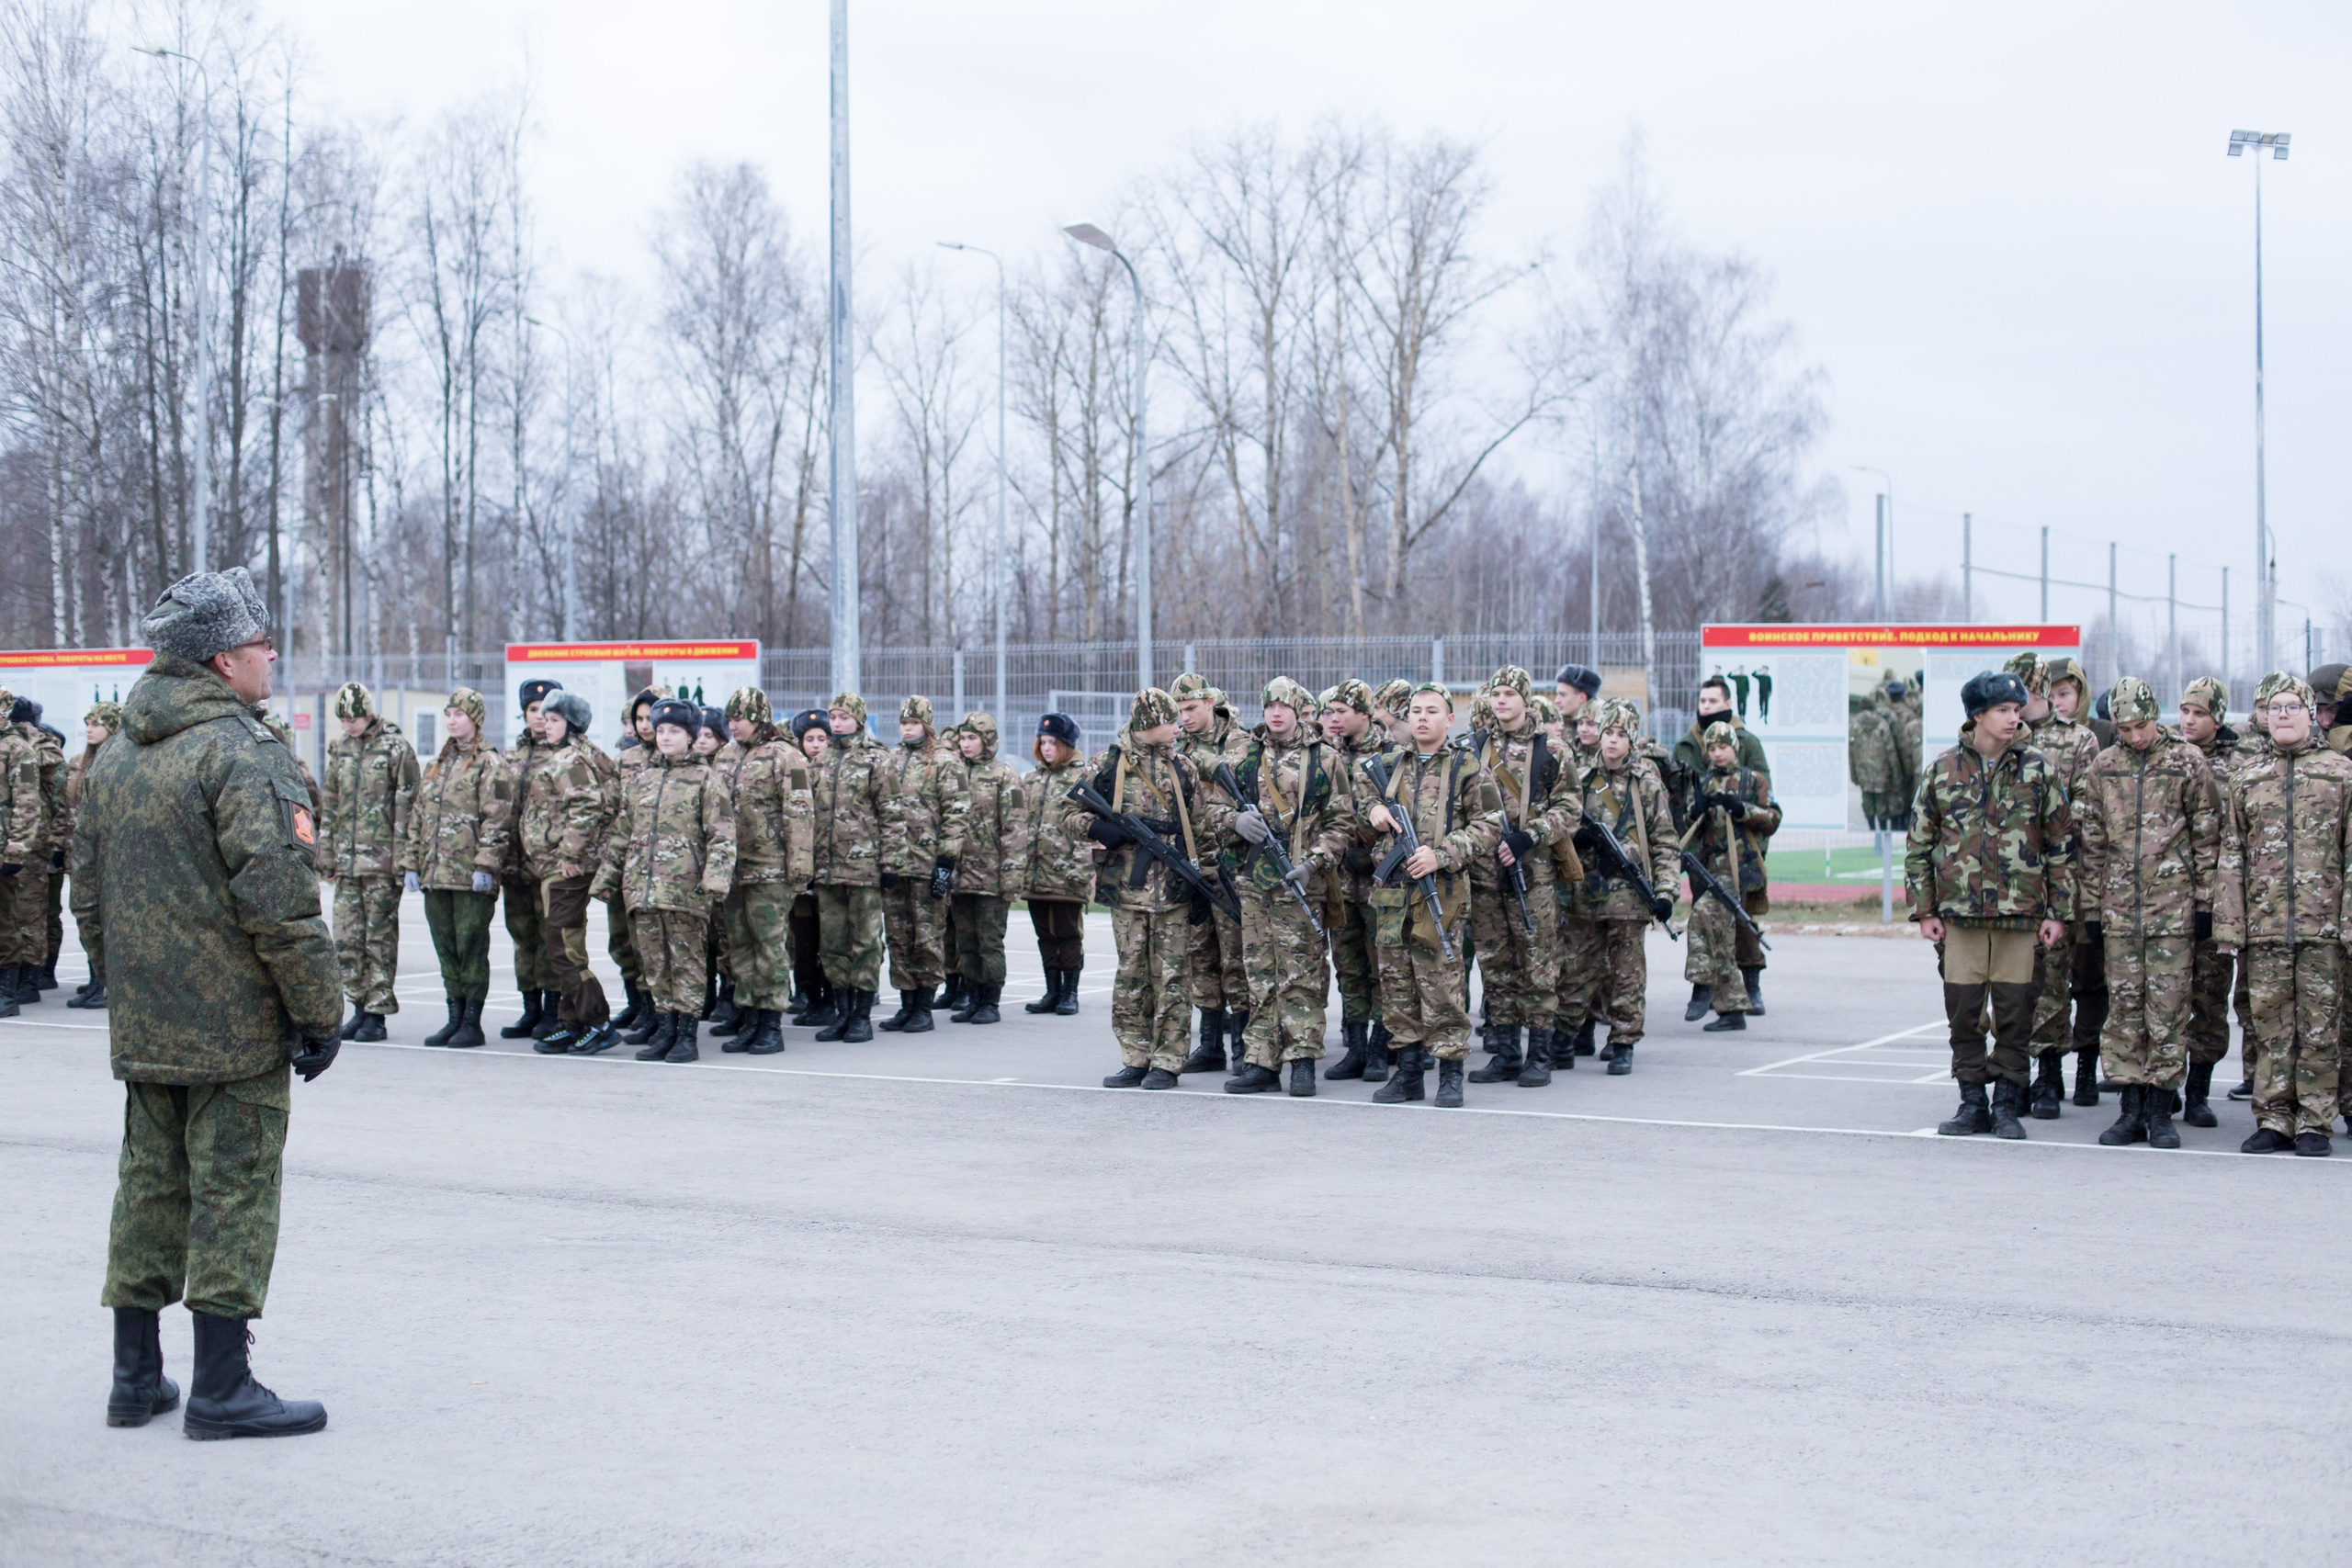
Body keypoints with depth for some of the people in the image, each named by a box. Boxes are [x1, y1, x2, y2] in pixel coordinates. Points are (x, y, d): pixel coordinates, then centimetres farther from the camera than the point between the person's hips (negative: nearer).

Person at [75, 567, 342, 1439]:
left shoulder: (113, 757, 13)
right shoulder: (239, 753, -15)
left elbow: (88, 897, 18)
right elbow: (278, 899, -20)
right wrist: (320, 1009, -14)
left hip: (143, 1030, 8)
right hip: (237, 1027, -8)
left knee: (150, 1186, 14)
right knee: (234, 1193, -2)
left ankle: (136, 1378, 20)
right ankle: (222, 1390, 1)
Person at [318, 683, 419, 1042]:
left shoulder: (396, 748, -4)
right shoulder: (339, 749, 13)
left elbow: (407, 806, -7)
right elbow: (330, 804, 19)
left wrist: (403, 858, -11)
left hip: (381, 860, -6)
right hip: (346, 860, 6)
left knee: (380, 937, -1)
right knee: (346, 937, 5)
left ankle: (378, 1012, 5)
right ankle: (360, 1006, 16)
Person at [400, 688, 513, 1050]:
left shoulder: (490, 764, -3)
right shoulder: (436, 765, 19)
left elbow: (497, 819, -11)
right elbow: (417, 817, 21)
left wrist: (486, 865, -18)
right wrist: (411, 863, 13)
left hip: (471, 875, -7)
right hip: (435, 872, 7)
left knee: (471, 946, -3)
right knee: (446, 948, 9)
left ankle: (472, 1021, 2)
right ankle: (455, 1017, 15)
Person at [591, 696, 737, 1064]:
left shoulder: (706, 779, 2)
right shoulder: (639, 778, 17)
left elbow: (722, 834, -4)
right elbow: (621, 831, 22)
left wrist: (715, 877, -16)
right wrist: (608, 874, 18)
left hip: (685, 887, -5)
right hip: (642, 884, 5)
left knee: (686, 961, -3)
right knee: (654, 963, 7)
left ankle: (687, 1035, 1)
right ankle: (664, 1030, 14)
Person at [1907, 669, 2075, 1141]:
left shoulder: (2037, 770, 4)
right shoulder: (1943, 771, 5)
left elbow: (2061, 846, 6)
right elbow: (1918, 845, 9)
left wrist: (2058, 912, 1)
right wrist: (1924, 911, 3)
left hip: (2020, 912, -1)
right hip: (1959, 911, 1)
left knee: (2015, 1010, 1)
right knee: (1963, 1010, 3)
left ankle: (2007, 1103, 12)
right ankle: (1972, 1103, 14)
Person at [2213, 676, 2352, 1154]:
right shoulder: (2246, 779, 13)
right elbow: (2231, 858, 11)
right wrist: (2229, 925, 3)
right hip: (2264, 925, 2)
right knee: (2271, 1025, 3)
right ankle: (2274, 1119, 10)